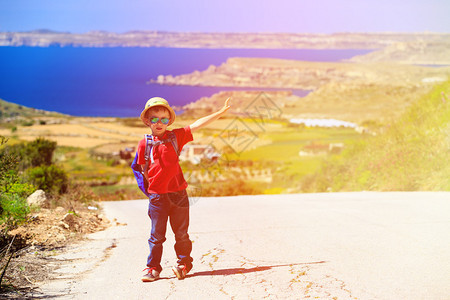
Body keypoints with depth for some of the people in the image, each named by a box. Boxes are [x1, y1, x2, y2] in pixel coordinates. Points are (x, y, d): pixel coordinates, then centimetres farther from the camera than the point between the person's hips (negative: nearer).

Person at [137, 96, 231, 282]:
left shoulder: (176, 136, 2)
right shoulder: (144, 143, 1)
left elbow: (197, 125, -2)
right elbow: (144, 170, 8)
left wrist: (221, 112, -5)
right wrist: (153, 184, 2)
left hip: (178, 193, 1)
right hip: (157, 195, -1)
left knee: (181, 232, 8)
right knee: (157, 234, 5)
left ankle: (184, 263, 23)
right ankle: (153, 268, 14)